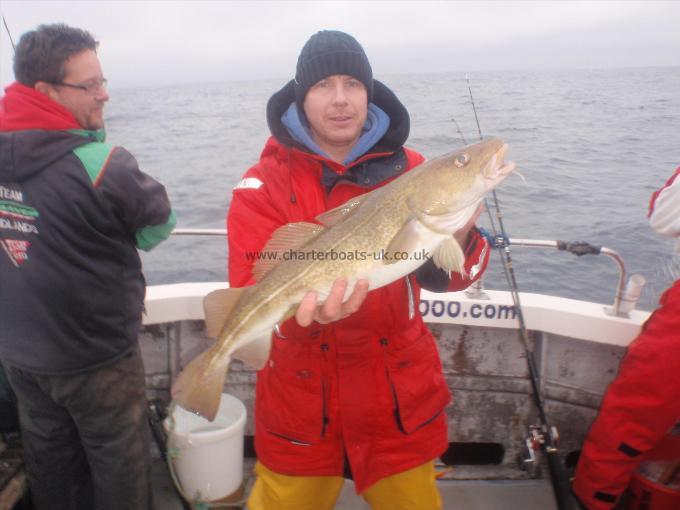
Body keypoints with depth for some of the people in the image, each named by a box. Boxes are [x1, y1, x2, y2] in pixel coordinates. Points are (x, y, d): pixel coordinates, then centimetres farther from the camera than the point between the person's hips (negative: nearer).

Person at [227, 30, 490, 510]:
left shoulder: (409, 170, -2)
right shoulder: (266, 183, -8)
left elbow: (444, 276, -10)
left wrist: (458, 235, -31)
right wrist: (305, 309, -39)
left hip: (400, 401, 2)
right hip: (302, 402, -1)